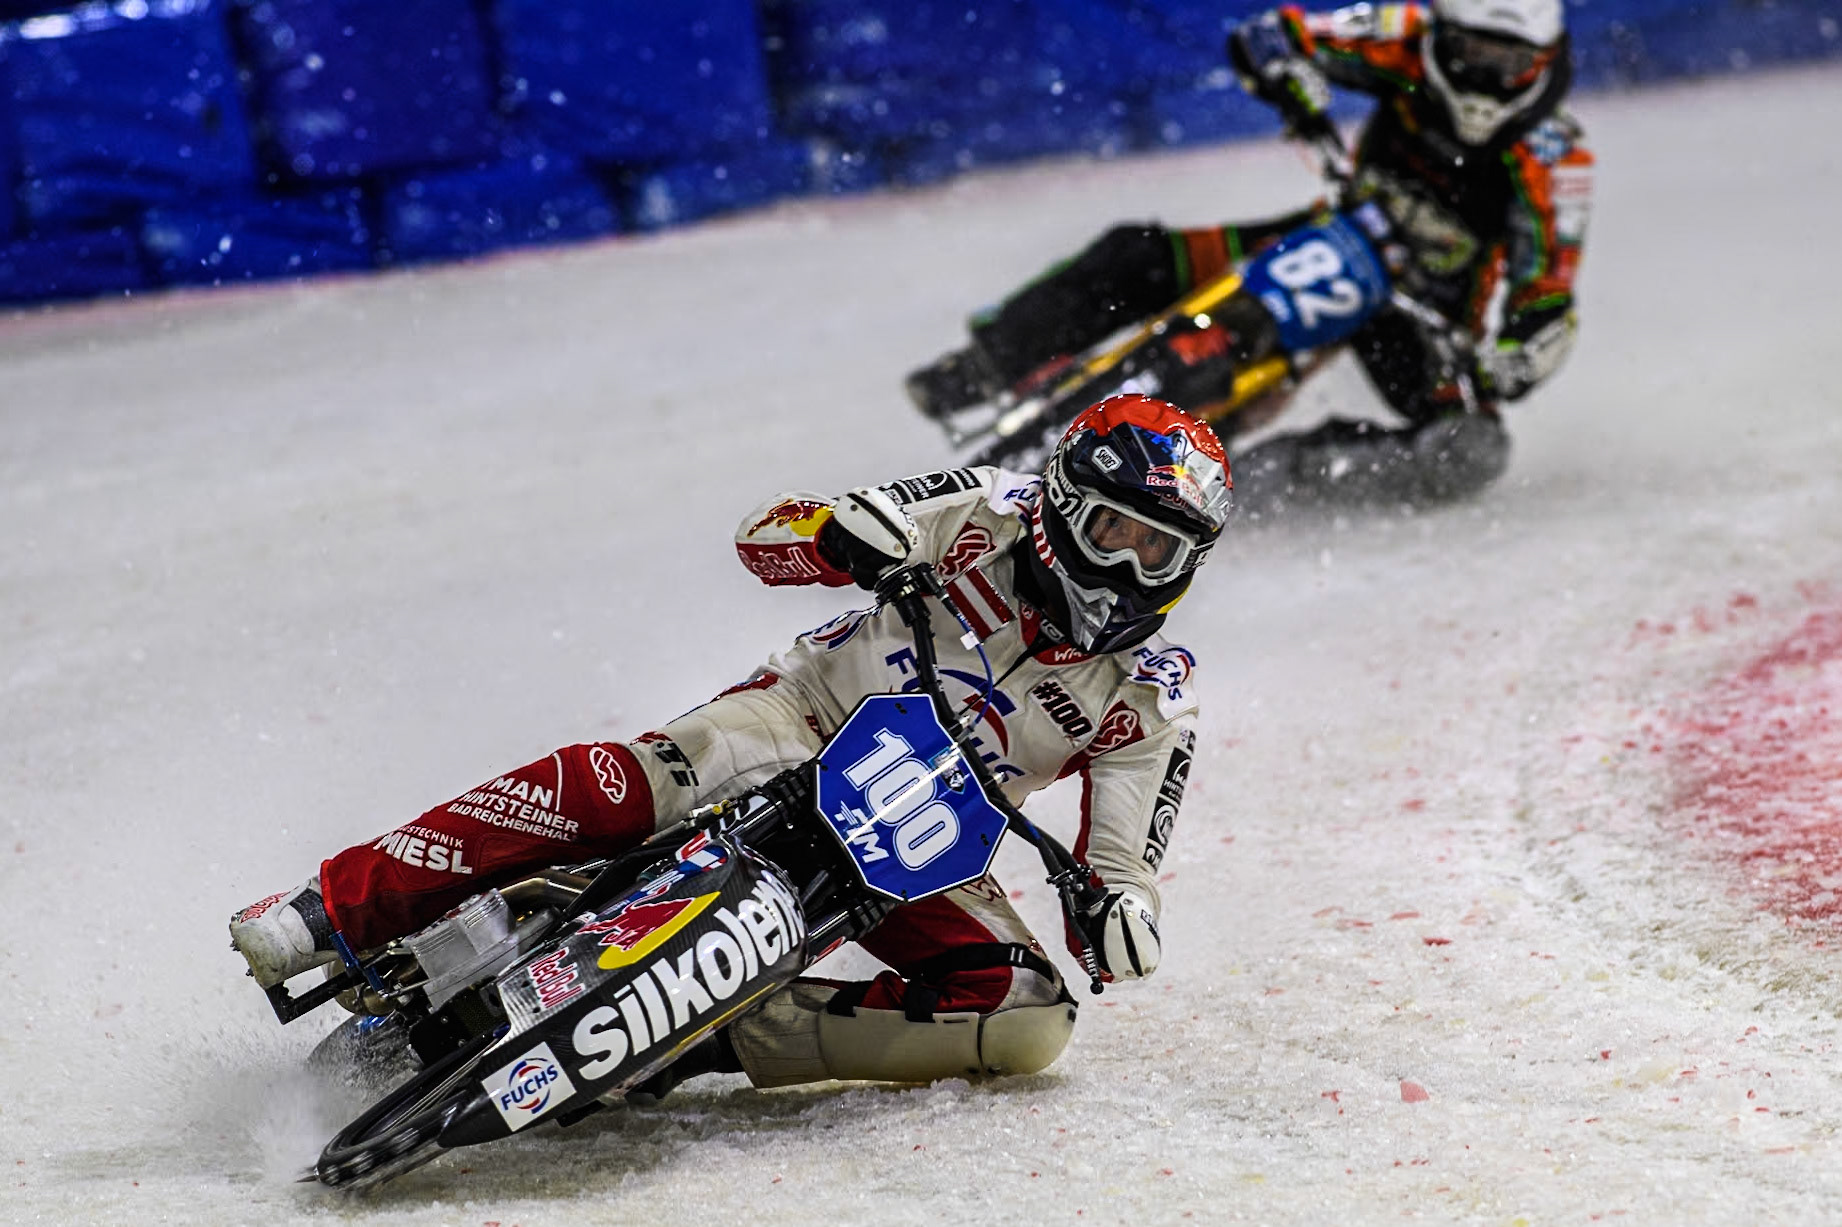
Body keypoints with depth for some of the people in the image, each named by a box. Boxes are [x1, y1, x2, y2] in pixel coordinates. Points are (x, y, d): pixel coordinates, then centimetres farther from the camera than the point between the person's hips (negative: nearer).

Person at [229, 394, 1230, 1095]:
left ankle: (730, 1037, -24)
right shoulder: (989, 515, -7)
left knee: (1029, 1020, -22)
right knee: (615, 786, -34)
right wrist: (836, 531, -31)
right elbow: (761, 533, -7)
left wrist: (1117, 910, -26)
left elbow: (1125, 855, -1)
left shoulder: (1149, 699, -3)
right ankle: (336, 911, -31)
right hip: (804, 721, -2)